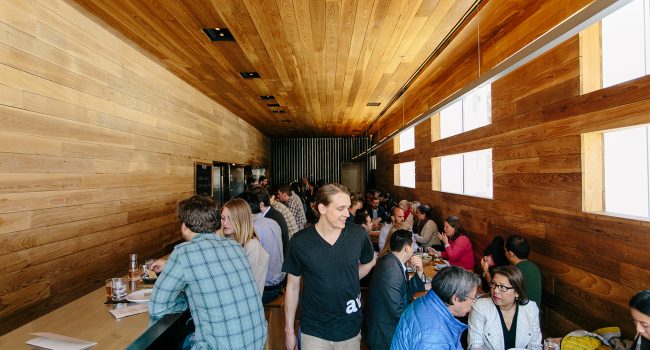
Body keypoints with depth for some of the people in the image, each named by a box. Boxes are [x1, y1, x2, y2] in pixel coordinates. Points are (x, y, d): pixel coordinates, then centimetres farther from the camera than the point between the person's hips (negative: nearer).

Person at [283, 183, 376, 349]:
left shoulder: (358, 234, -11)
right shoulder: (300, 241, -14)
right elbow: (292, 286, -4)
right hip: (313, 331, -1)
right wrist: (289, 330, 0)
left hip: (350, 328, 2)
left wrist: (349, 281, -2)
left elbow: (369, 261, 10)